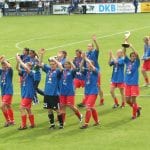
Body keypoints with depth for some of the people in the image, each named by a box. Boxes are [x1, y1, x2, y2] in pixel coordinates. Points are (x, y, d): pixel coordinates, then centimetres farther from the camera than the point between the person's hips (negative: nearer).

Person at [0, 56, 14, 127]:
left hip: (8, 92, -7)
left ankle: (7, 120, -5)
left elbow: (10, 66, -30)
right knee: (8, 107, 13)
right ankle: (12, 121, 22)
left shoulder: (9, 71, -10)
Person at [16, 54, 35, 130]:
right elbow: (18, 68, -3)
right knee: (28, 109, 13)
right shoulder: (23, 72, 8)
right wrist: (17, 61, -17)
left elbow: (26, 68, -28)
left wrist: (20, 61, -23)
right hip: (24, 94, 8)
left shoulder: (31, 73, -11)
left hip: (28, 94, -8)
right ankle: (32, 124, 21)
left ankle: (24, 125, -7)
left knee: (22, 108, -12)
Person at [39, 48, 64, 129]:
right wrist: (41, 55, -7)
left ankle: (61, 124, 14)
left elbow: (61, 68, -29)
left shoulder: (57, 71, -8)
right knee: (49, 109, 11)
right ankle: (52, 124, 22)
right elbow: (41, 64, 7)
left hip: (54, 94, -5)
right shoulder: (48, 69, 8)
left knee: (57, 109, 2)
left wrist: (55, 59, -23)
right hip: (47, 93, 6)